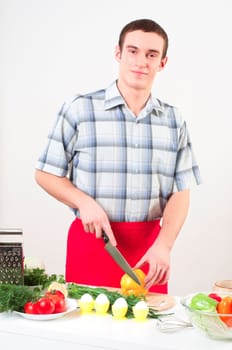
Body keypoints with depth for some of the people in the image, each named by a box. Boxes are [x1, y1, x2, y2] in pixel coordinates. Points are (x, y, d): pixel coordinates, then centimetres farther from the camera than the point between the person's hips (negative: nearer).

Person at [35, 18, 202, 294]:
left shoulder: (174, 121, 6)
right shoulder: (79, 109, -2)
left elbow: (180, 193, 2)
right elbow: (45, 174, 3)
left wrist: (163, 245, -13)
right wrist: (84, 202, -14)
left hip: (150, 246, 3)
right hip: (92, 240, -2)